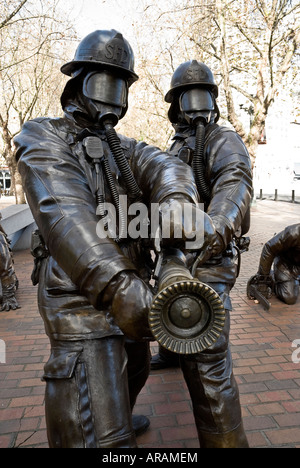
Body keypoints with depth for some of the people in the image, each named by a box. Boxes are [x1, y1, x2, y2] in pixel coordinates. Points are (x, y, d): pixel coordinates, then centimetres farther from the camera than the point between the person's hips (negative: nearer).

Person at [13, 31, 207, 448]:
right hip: (83, 300, -8)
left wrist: (176, 197, -33)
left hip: (127, 287, 8)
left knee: (132, 373, 32)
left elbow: (163, 167, -7)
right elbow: (64, 215, -24)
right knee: (100, 437, -10)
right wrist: (118, 285, -38)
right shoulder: (44, 139, -6)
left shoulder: (125, 148, 16)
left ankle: (119, 419, 62)